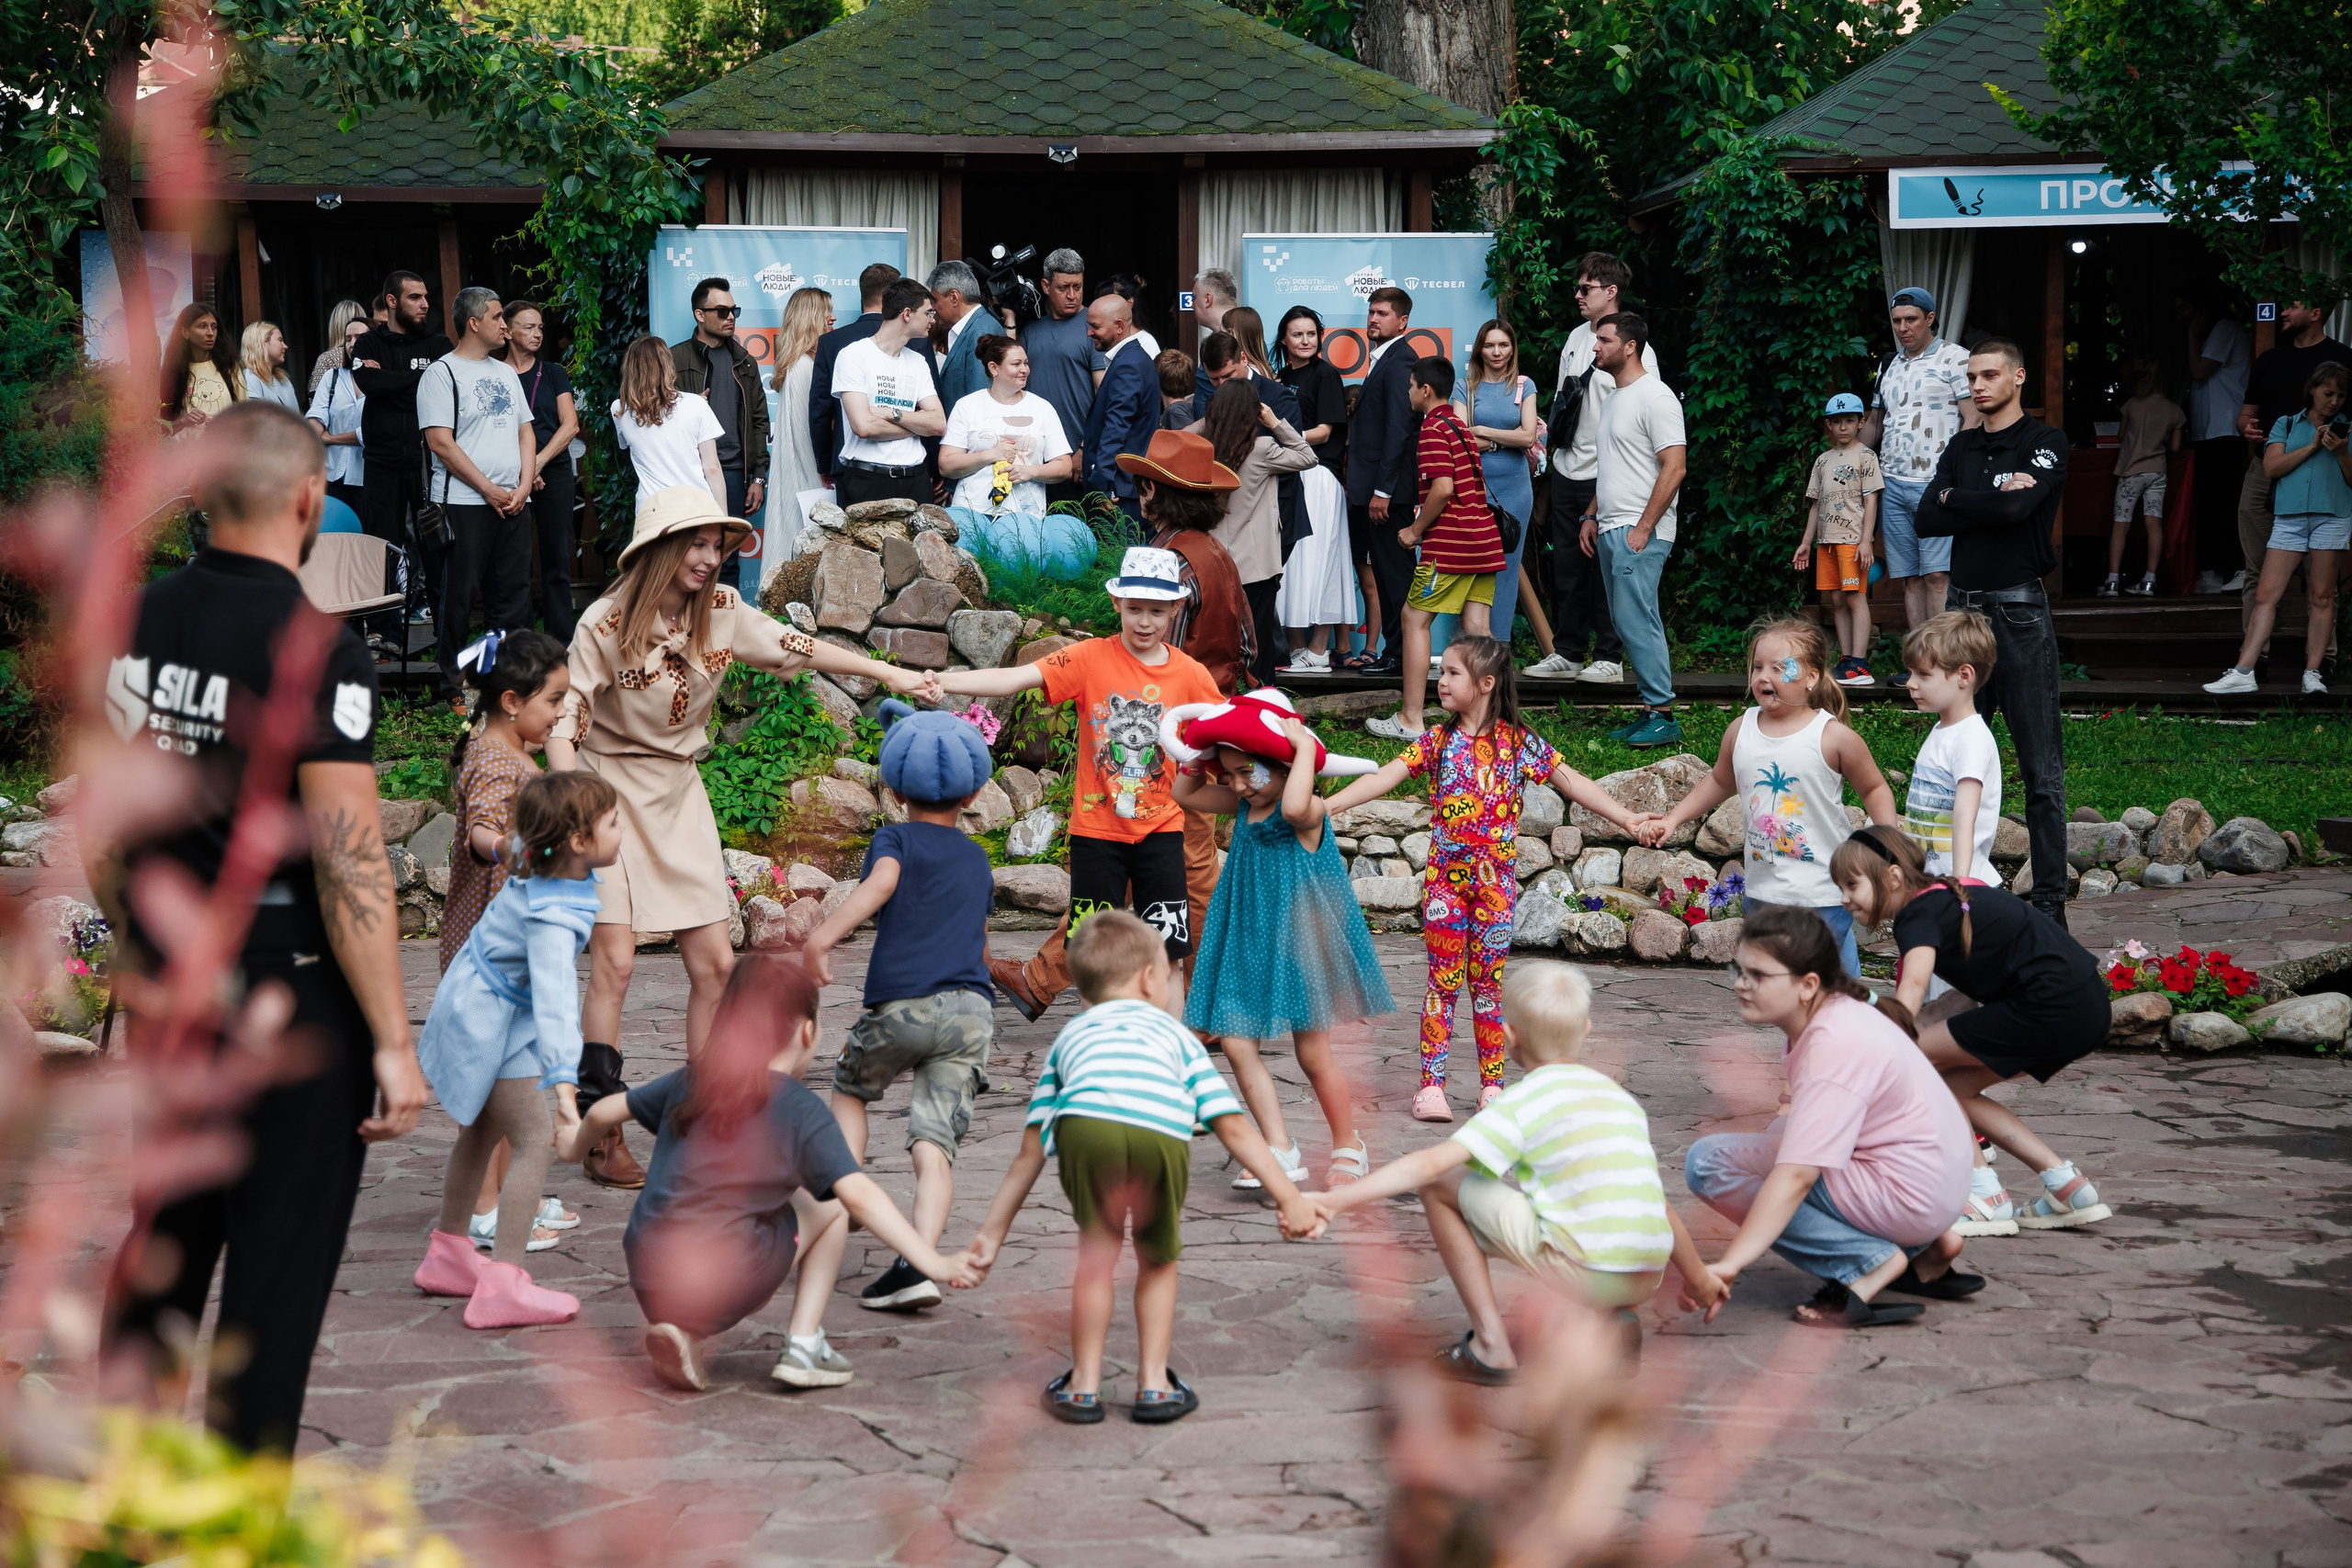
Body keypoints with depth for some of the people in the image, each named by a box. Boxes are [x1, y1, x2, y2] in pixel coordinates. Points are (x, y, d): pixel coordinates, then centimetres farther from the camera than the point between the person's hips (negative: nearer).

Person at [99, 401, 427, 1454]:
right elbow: (348, 862, -20)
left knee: (161, 1248, 20)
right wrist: (393, 1042, -16)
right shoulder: (316, 647, -17)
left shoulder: (139, 620, 3)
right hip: (290, 994, -7)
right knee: (278, 1270, 3)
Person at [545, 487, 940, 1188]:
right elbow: (564, 720, -17)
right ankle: (602, 1138, -6)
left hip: (679, 794, 6)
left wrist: (889, 674, 11)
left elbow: (793, 647, 10)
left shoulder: (720, 612, -1)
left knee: (714, 964, 1)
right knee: (614, 961, -12)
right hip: (611, 791, -5)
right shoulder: (606, 624, -16)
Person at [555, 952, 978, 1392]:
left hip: (647, 1283, 4)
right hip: (721, 1295, -4)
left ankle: (676, 1331, 11)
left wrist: (577, 1145, 47)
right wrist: (933, 1263, -13)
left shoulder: (690, 1081, 13)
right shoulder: (804, 1111, -1)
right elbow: (859, 1196, -12)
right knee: (829, 1207, 14)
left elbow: (603, 1113, 24)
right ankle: (803, 1347, 8)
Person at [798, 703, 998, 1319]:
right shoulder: (976, 858, 24)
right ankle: (918, 1263, -21)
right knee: (934, 1145, -5)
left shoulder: (896, 838, 8)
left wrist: (823, 935, -26)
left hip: (902, 1006, -3)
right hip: (972, 1008, 3)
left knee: (850, 1088, 27)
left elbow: (882, 881, -16)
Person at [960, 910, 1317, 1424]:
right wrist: (1288, 1196, 28)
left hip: (1086, 1126, 1)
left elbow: (1030, 1153, 37)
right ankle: (1154, 1384, 27)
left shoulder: (1070, 1036, 40)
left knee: (1097, 1255, 22)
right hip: (1162, 1135, 0)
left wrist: (993, 1233, 42)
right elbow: (1234, 1128, 28)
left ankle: (1084, 1386, 27)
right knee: (1157, 1260, 23)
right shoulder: (1175, 1033, 38)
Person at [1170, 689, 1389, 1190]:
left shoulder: (1309, 812, -16)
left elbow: (1293, 806, -42)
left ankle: (1349, 1148, 21)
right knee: (1236, 1043, -2)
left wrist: (1305, 746, -30)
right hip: (1248, 943, 7)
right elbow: (1186, 794, 20)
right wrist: (1202, 752, 8)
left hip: (1298, 942, -7)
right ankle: (1280, 1150, 2)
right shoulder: (1243, 806, 7)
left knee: (1313, 1055, 2)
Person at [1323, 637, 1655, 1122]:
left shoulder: (1519, 744, -1)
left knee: (1488, 982, 6)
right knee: (1443, 981, 2)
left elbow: (1572, 782, 1)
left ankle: (1492, 1086, 14)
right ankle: (1431, 1084, 6)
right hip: (1444, 876, 0)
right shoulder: (1437, 741, 1)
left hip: (1494, 880, 0)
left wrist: (1627, 819, -5)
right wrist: (1329, 804, -20)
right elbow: (1386, 776, -7)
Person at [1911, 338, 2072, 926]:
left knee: (2040, 767, -4)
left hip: (2019, 614, -6)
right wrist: (1993, 502, -7)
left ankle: (2050, 895, -1)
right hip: (1963, 610, 6)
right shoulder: (1961, 447, 15)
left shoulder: (2045, 443, -3)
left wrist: (1955, 498, -5)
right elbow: (1927, 520, 4)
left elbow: (2017, 508, -20)